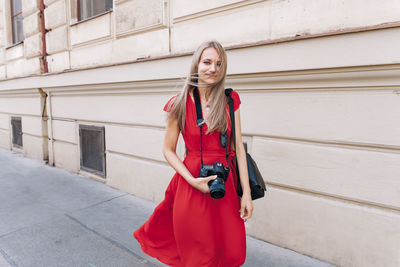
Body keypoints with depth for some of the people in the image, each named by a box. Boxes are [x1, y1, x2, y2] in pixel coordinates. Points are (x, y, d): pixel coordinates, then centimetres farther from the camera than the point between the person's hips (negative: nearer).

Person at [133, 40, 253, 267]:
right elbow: (169, 150, 0)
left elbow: (239, 147, 0)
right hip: (192, 188, -2)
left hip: (226, 185, 2)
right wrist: (193, 181, -14)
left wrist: (246, 192, -2)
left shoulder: (230, 100, 0)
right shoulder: (179, 104, -6)